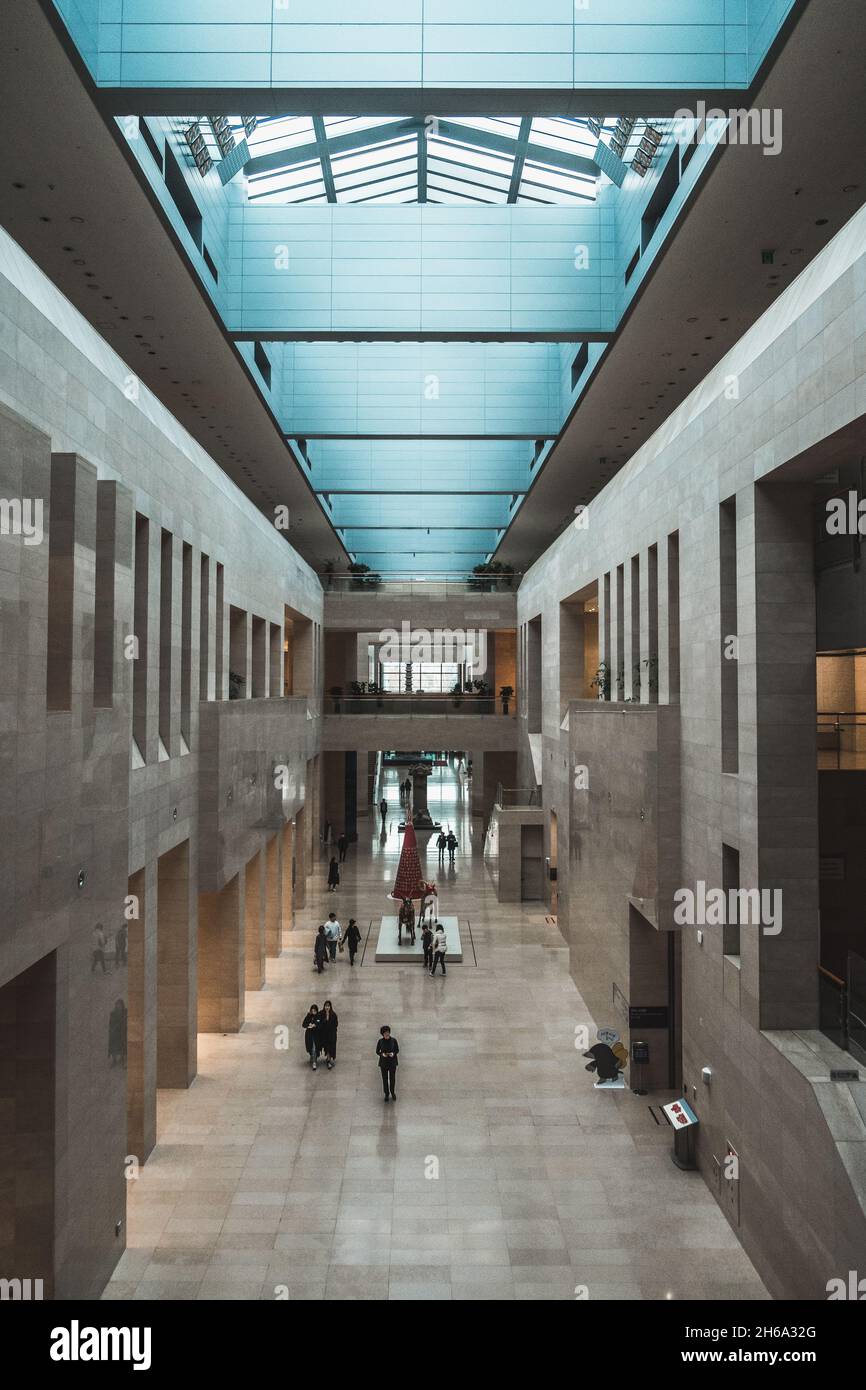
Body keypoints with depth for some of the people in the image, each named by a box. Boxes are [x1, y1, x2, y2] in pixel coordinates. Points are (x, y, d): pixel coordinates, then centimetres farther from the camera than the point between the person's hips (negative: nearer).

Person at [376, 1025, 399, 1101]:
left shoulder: (393, 1040, -8)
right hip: (383, 1063, 0)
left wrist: (393, 1053, -18)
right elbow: (377, 1052, 1)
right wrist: (382, 1054, -19)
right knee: (385, 1079, 6)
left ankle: (392, 1092, 31)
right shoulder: (380, 1041, -7)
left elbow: (397, 1050, 2)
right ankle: (386, 1094, 23)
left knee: (392, 1078, 7)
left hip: (392, 1062, 0)